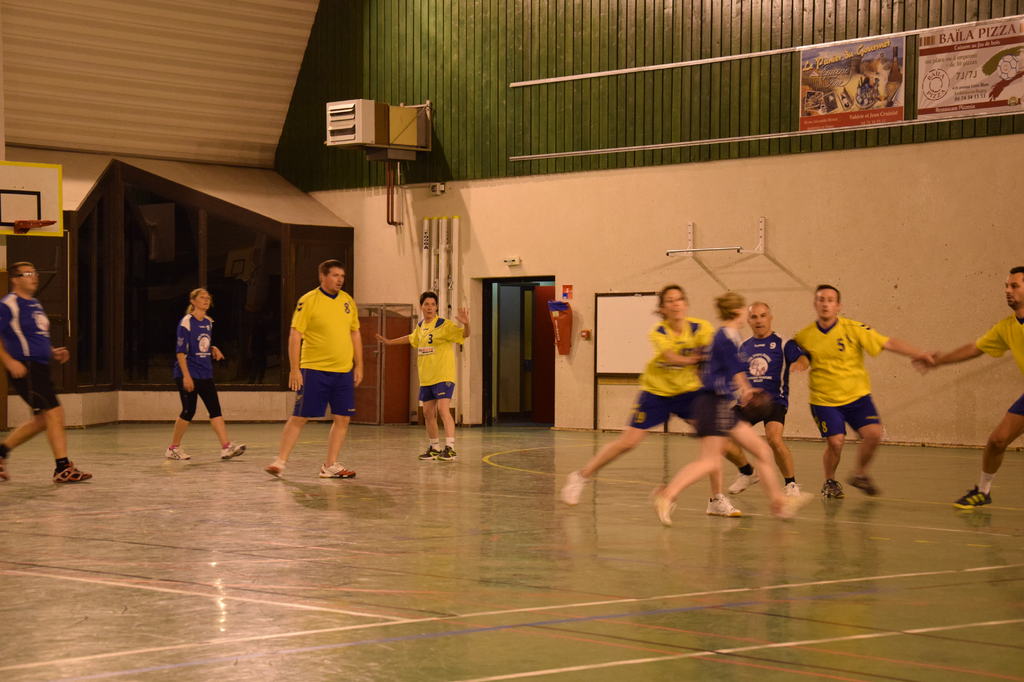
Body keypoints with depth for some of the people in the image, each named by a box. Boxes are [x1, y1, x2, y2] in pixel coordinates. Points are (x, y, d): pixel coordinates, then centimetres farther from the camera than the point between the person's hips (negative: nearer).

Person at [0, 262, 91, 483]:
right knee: (54, 412, -12)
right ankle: (62, 468, -8)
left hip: (40, 368, 10)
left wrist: (53, 352, 14)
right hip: (25, 369, -10)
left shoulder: (35, 305, 19)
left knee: (42, 420, 13)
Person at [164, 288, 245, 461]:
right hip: (188, 374, -7)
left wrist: (213, 349, 3)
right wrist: (186, 376, -20)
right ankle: (173, 448, 13)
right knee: (188, 411, -2)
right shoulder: (186, 322, -11)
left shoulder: (208, 322, 11)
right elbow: (180, 351, -14)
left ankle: (226, 447, -11)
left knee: (215, 408, -4)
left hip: (205, 374, 7)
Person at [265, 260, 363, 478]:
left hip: (343, 371, 5)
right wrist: (295, 369, -13)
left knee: (343, 419, 3)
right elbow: (295, 335, -8)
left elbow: (355, 334, 17)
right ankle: (280, 462, 4)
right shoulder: (308, 301, -7)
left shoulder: (347, 301, 10)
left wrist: (358, 365, 12)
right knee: (299, 417, -4)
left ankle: (330, 466, 11)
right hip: (314, 370, -5)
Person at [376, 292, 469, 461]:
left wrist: (466, 324, -40)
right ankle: (434, 448, 22)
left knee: (443, 409, -18)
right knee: (428, 413, 10)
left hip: (443, 376, -7)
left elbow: (464, 334, -19)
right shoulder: (420, 327, 12)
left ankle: (450, 448, -21)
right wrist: (390, 342, 43)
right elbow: (411, 338, 34)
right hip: (426, 378, 7)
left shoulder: (444, 325, -9)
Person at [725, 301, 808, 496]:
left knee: (774, 438, -29)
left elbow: (803, 359, -18)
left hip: (774, 400, -5)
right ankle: (747, 472, 23)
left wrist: (799, 364, -39)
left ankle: (791, 483, -9)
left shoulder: (783, 343, -1)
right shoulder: (745, 346, 14)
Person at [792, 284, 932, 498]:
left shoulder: (853, 329, -8)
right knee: (835, 442, -13)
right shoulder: (804, 336, -3)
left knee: (873, 433, -14)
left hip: (857, 396, 1)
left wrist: (917, 353, -21)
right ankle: (830, 482, 16)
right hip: (824, 400, -1)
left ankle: (859, 474, 13)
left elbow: (888, 343, -11)